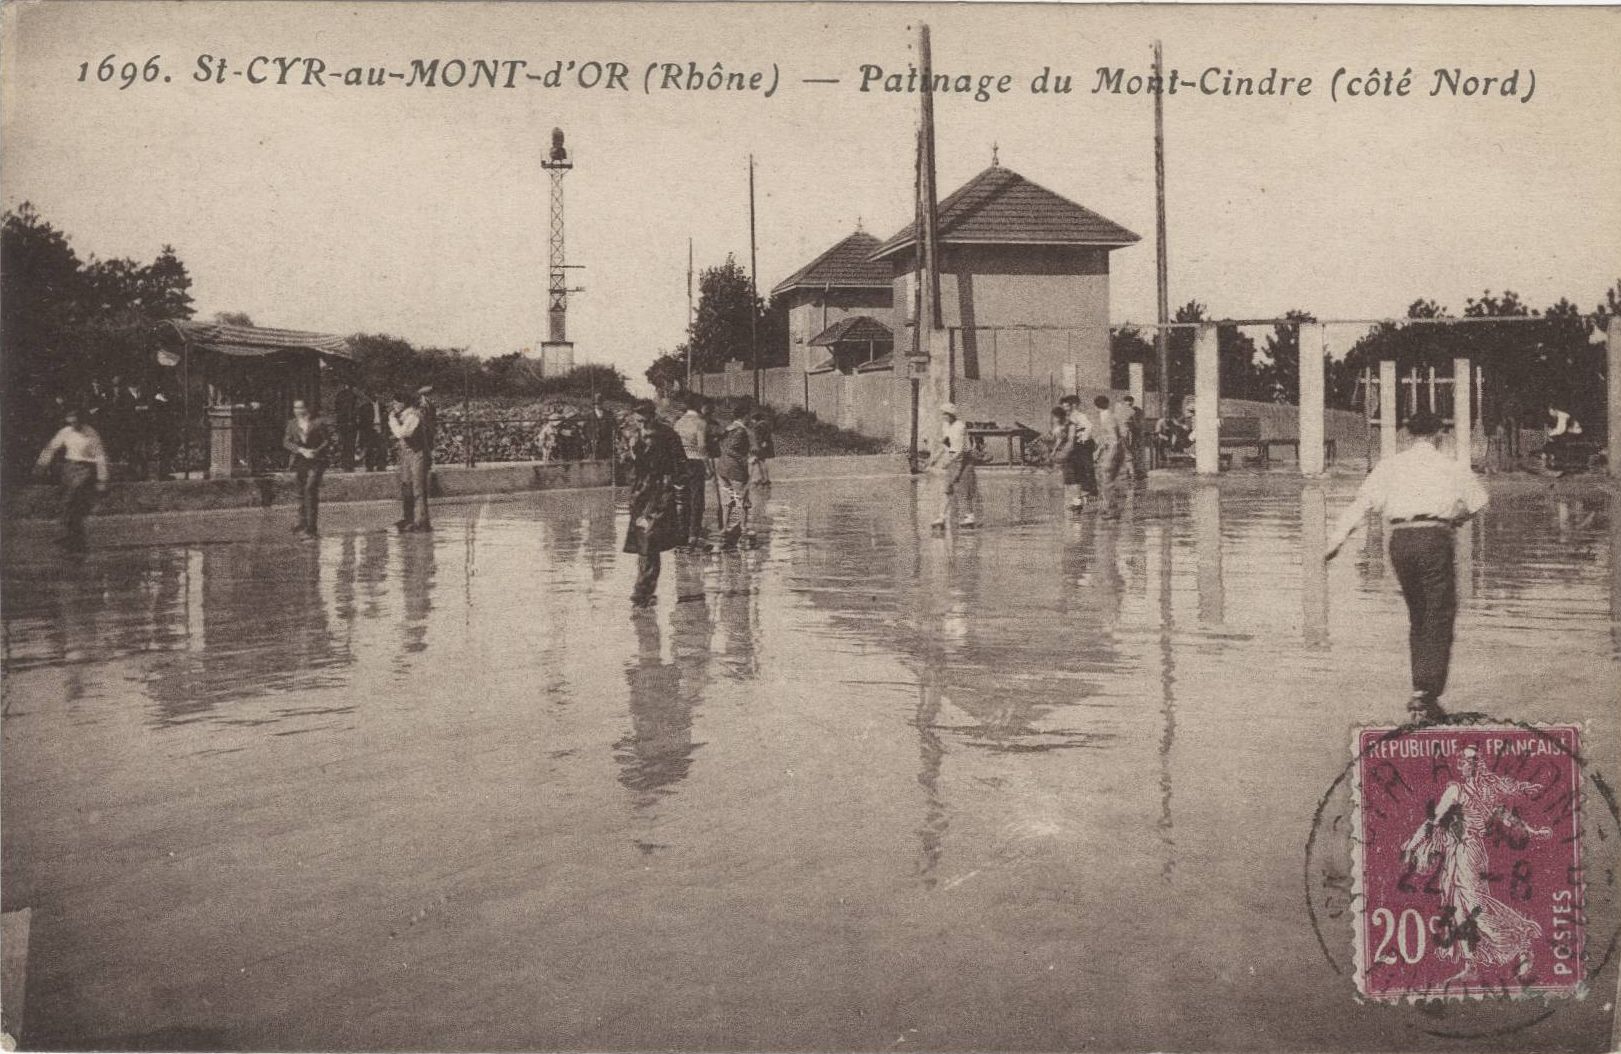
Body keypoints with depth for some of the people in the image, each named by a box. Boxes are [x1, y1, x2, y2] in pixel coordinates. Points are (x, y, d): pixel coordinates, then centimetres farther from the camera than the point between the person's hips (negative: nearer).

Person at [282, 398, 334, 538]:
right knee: (301, 492, 8)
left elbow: (327, 440, 2)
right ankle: (303, 522, 23)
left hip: (316, 460, -4)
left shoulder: (319, 422, 1)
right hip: (300, 461, 4)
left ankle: (310, 527, -17)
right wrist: (301, 450, -10)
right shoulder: (292, 424, 12)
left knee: (310, 489, -17)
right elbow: (286, 442, 5)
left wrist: (316, 451, -13)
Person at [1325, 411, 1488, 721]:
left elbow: (1362, 503, 1)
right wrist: (1455, 518, 37)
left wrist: (1336, 539, -3)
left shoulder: (1390, 465, 11)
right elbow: (1478, 500, 17)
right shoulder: (1450, 466, 8)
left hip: (1400, 540, 3)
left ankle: (1422, 692, 17)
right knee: (1440, 618, 0)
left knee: (1417, 617, 16)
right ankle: (1426, 693, -12)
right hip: (1434, 537, -3)